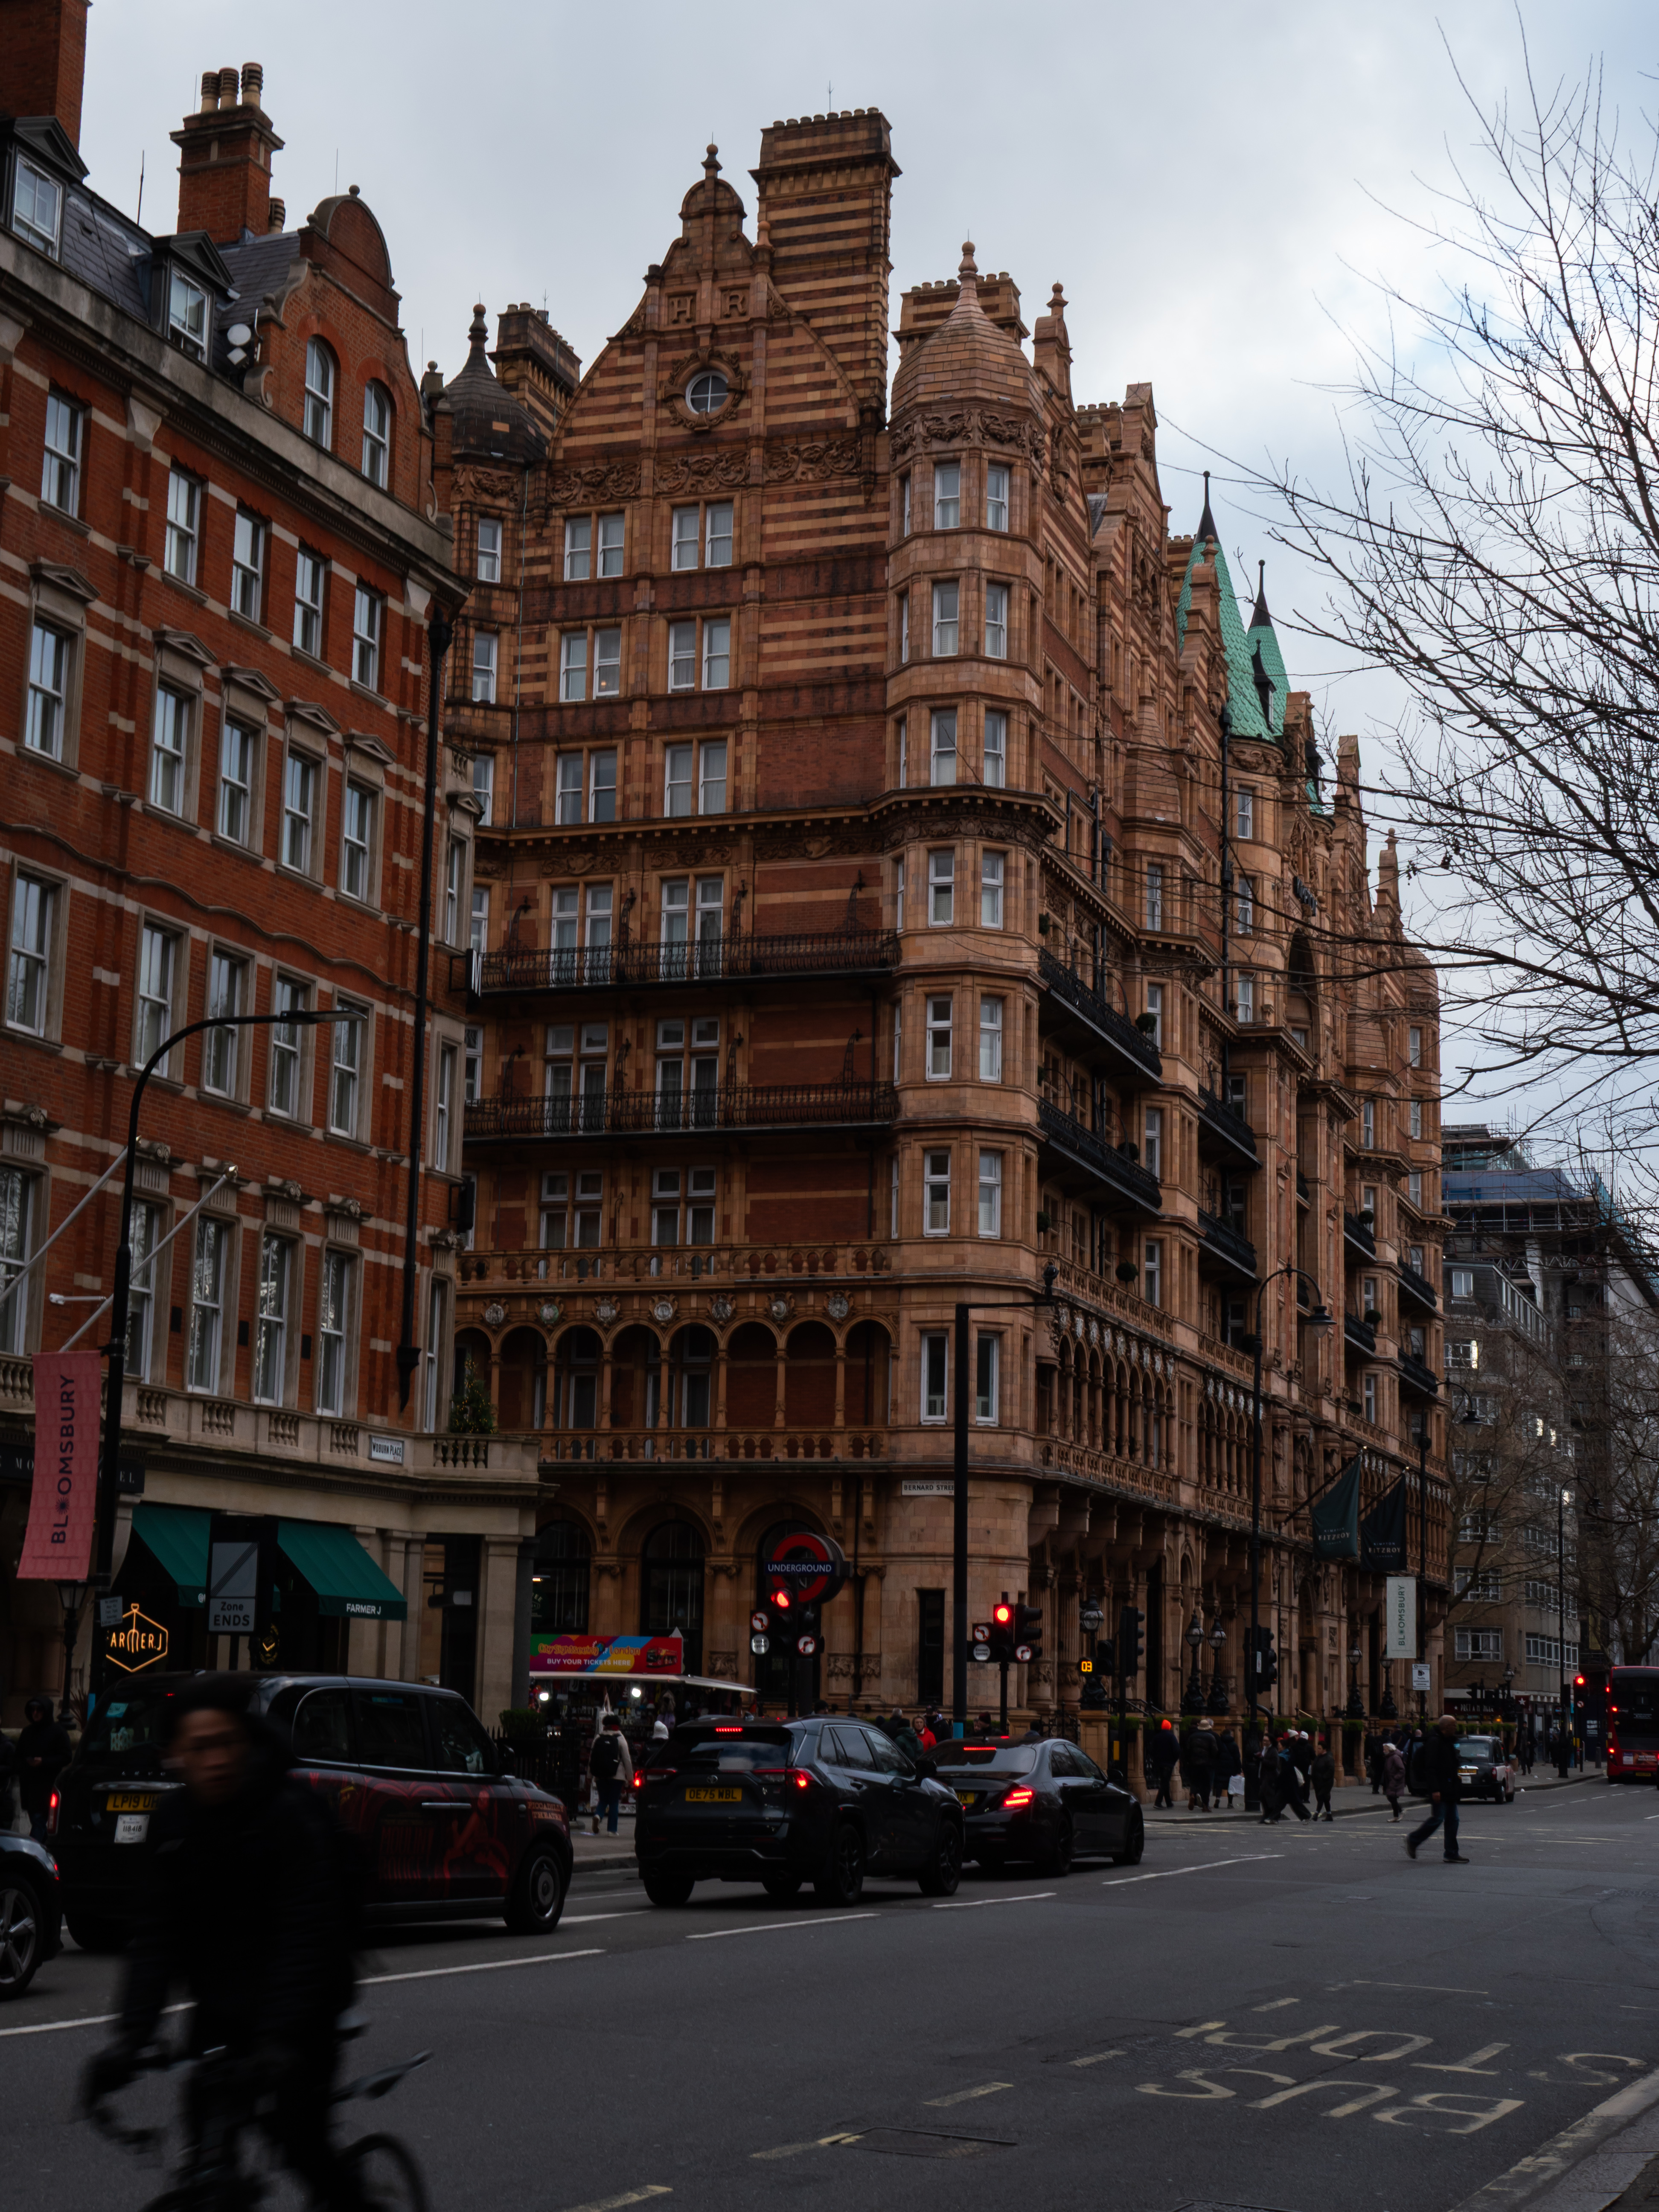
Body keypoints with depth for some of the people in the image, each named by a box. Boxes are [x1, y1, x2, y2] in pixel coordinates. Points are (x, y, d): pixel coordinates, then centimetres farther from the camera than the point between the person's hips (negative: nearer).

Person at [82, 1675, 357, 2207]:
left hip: (297, 2013, -5)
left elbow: (306, 1937, -24)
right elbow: (158, 1937, -4)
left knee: (299, 2139, -11)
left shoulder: (294, 1814, -18)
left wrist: (278, 2039, -33)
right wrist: (131, 2034, -16)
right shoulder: (173, 1822, -2)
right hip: (220, 2013, 5)